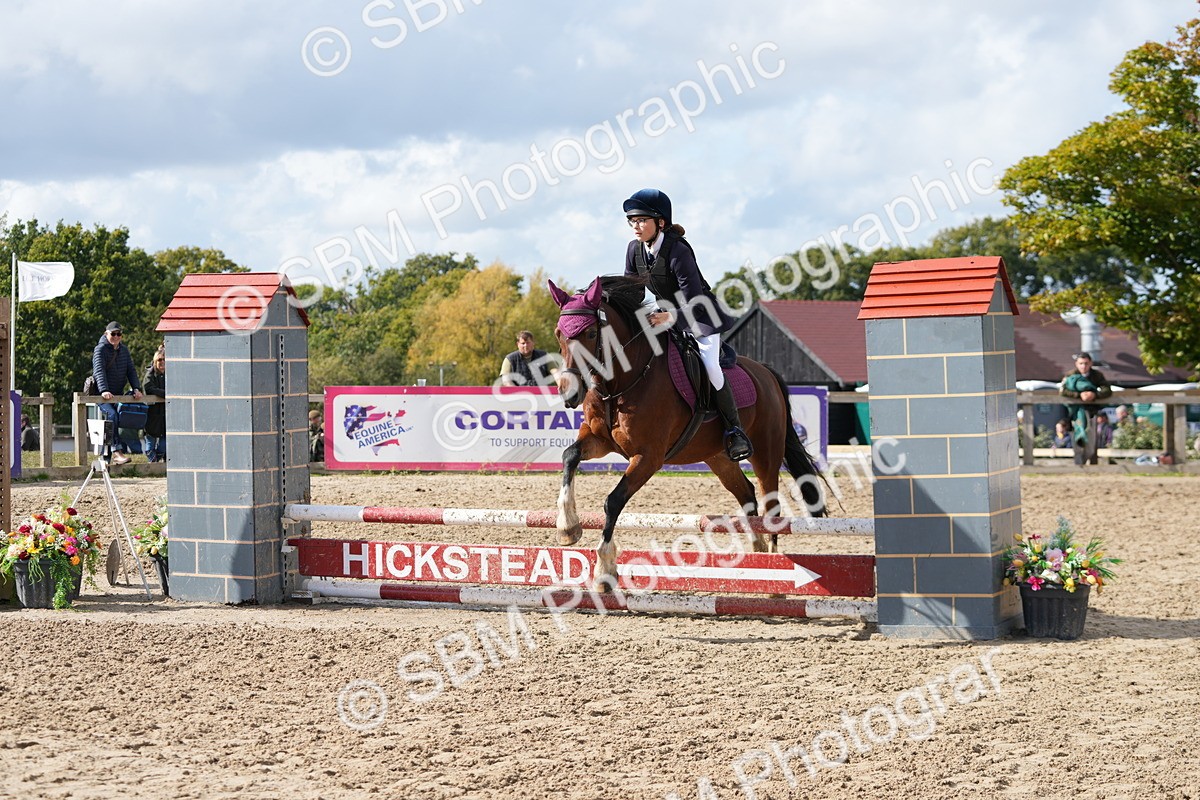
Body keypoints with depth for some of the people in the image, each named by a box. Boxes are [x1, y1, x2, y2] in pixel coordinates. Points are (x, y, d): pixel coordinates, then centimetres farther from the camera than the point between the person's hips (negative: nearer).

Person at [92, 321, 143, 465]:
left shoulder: (124, 350, 13)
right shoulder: (100, 349, -7)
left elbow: (131, 370, 10)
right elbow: (99, 371, -21)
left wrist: (136, 388, -7)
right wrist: (104, 390, -36)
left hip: (118, 394, 6)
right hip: (102, 395, -6)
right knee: (112, 415, -28)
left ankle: (106, 458, 5)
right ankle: (117, 451, -36)